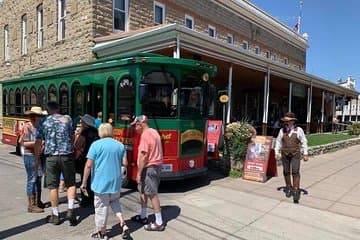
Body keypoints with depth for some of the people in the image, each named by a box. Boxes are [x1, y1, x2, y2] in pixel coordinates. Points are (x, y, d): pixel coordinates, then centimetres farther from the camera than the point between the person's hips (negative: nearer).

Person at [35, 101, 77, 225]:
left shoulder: (44, 122, 4)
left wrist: (37, 157, 14)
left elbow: (38, 142, 2)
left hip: (51, 157, 0)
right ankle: (70, 210, 2)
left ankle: (55, 216, 17)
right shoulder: (67, 119, 4)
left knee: (53, 187, 9)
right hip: (67, 155, 0)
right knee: (71, 184, 14)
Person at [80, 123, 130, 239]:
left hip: (101, 182, -4)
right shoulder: (120, 145, 3)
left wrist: (84, 182, -2)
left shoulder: (96, 144, -7)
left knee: (101, 207, 9)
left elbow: (89, 165, -10)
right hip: (116, 182, 4)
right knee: (115, 202, 24)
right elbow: (125, 163, 4)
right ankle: (123, 224, 11)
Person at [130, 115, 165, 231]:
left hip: (149, 167, -10)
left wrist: (139, 173, -18)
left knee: (152, 194, -2)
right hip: (156, 165, 10)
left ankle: (159, 223, 7)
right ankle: (142, 216, 34)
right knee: (143, 191, 21)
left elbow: (144, 156, -22)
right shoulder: (154, 132, 13)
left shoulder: (145, 135, -17)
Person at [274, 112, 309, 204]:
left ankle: (296, 191, -4)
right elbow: (278, 142, 7)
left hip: (295, 154, -2)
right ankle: (288, 188, 26)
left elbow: (304, 142, 0)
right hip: (284, 154, 2)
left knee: (295, 172, -8)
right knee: (286, 172, 9)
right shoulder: (282, 130, 2)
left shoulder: (298, 130, -3)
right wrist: (277, 153, 3)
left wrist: (305, 154, -2)